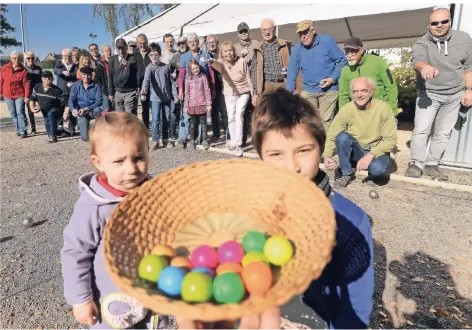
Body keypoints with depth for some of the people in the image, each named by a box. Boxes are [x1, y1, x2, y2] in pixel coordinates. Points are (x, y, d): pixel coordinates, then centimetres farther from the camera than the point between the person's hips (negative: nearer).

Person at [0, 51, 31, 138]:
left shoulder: (23, 71, -7)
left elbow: (26, 84, -11)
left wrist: (27, 96, -18)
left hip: (19, 95, -4)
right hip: (8, 95, 4)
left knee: (20, 113, -10)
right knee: (13, 114, 9)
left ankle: (23, 131, -5)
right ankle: (18, 130, 19)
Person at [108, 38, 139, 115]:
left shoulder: (132, 58, -6)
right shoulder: (112, 59, 4)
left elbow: (133, 64, -31)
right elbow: (110, 77, 8)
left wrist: (128, 64, -55)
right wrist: (111, 93, 6)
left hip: (130, 92, -4)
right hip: (118, 92, 4)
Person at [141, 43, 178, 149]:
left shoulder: (166, 66, 6)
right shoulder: (149, 68, -4)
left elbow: (171, 81, 8)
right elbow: (146, 79, -23)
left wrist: (175, 95, 2)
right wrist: (144, 88, -42)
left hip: (167, 97, 3)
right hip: (155, 98, -3)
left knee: (167, 119, 9)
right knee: (155, 119, -5)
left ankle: (165, 139, 21)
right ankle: (156, 141, 1)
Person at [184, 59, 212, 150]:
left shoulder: (203, 77, -1)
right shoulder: (188, 80, 4)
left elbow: (207, 91, -2)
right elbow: (187, 94, 6)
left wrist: (209, 104, -6)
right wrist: (186, 106, 4)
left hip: (202, 105, -2)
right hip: (192, 105, 2)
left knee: (203, 123, 5)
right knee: (193, 124, 10)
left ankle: (204, 141, 14)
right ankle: (192, 141, 20)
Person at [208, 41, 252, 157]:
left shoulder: (242, 61, -15)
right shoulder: (222, 63, -12)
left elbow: (248, 78, -8)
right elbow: (217, 64, -37)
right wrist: (211, 61, -61)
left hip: (243, 93, -3)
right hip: (229, 95, 3)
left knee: (239, 115, -18)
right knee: (231, 119, 7)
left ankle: (238, 144, -15)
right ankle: (233, 141, 27)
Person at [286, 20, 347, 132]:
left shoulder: (327, 41, -7)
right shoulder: (297, 49, 3)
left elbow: (342, 61, -2)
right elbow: (292, 70, 4)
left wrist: (333, 79, -14)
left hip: (328, 90, -3)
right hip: (308, 90, 3)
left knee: (325, 121, -3)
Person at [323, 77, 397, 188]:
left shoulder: (383, 108, -17)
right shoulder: (346, 110, -15)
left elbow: (391, 139, -16)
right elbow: (331, 137, -15)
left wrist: (371, 155, -29)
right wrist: (327, 156, -33)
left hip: (376, 151, -1)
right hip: (355, 152, 2)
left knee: (377, 168, -34)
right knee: (342, 136, -28)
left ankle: (376, 171, 6)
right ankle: (346, 174, -9)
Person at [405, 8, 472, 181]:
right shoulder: (421, 43, -11)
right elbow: (417, 60, -33)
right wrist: (425, 67, -57)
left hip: (454, 95, 3)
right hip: (429, 94, -3)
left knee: (443, 133, 7)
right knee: (421, 130, -10)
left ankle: (432, 165, 17)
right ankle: (416, 164, -2)